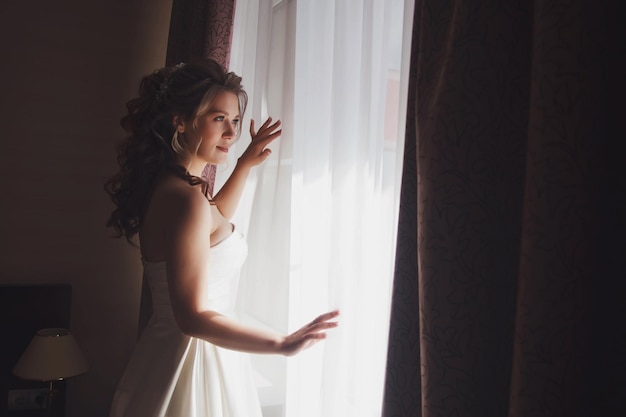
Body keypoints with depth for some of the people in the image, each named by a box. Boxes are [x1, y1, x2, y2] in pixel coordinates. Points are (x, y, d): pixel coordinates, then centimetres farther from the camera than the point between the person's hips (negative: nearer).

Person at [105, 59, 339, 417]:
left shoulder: (163, 185, 4)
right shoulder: (184, 198, -26)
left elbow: (214, 218, 26)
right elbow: (193, 317, -27)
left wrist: (246, 163, 21)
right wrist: (281, 344, -31)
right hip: (196, 360, -10)